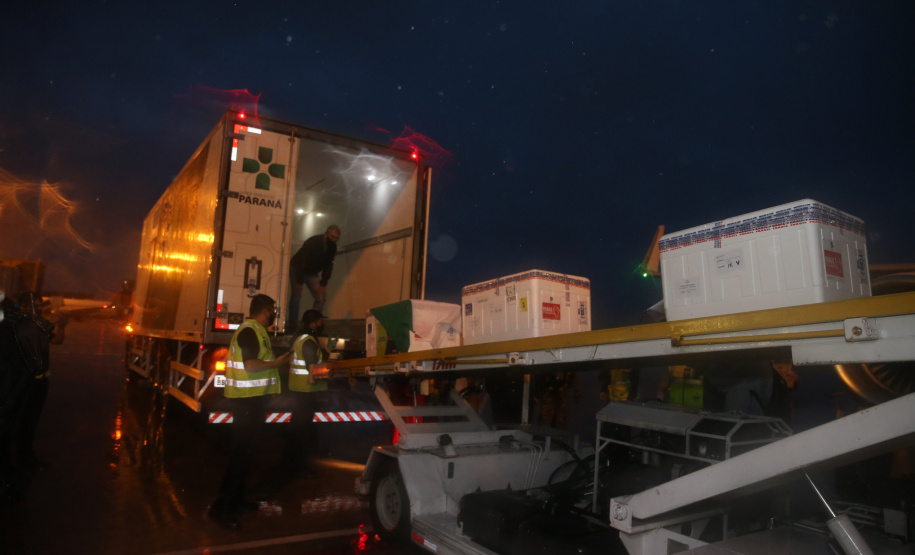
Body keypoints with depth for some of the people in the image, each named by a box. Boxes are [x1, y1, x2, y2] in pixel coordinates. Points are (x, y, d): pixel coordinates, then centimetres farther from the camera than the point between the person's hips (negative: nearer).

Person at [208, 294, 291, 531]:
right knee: (242, 452, -6)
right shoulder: (249, 331, -17)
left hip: (251, 398, 11)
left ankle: (236, 500, 29)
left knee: (244, 450, 17)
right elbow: (250, 365, -26)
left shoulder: (256, 331, 14)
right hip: (247, 398, -11)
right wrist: (276, 363, -15)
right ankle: (222, 507, 1)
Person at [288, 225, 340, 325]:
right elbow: (302, 262, -29)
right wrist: (299, 282, -30)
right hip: (297, 268, -6)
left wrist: (323, 284, -12)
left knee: (321, 297, -5)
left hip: (312, 272, 6)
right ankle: (292, 323, -11)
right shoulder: (313, 242, -28)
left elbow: (328, 266, -5)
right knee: (296, 295, -15)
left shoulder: (333, 247, -10)